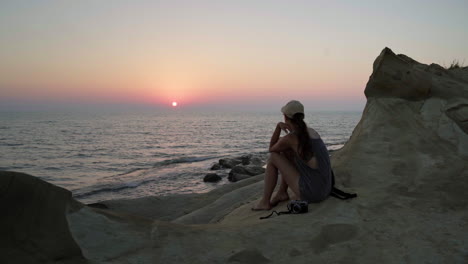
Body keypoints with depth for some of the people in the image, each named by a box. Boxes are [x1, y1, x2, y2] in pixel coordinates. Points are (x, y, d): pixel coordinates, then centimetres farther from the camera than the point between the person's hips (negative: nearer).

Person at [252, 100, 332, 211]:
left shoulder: (289, 139, -14)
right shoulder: (312, 131, 10)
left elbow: (271, 149, 8)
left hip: (310, 193, -7)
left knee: (273, 157, 4)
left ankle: (265, 201, 12)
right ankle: (282, 193, 30)